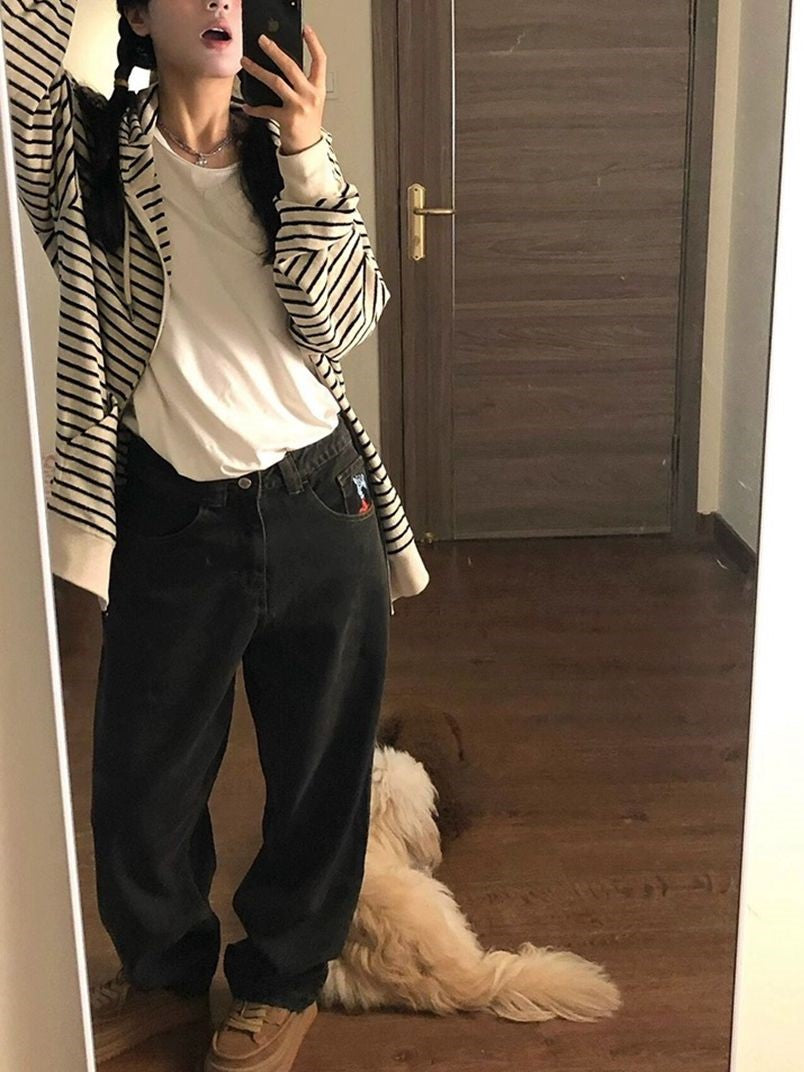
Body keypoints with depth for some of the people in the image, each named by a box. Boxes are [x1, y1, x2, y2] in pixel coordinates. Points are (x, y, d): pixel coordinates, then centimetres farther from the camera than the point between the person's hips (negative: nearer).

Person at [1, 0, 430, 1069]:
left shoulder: (289, 158, 6)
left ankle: (283, 981, 36)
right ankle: (166, 969, 40)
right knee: (142, 779, 12)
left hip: (321, 507, 2)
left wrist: (306, 152, -15)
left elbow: (338, 320, -7)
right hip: (172, 523, -1)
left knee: (321, 767, 12)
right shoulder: (88, 148, 0)